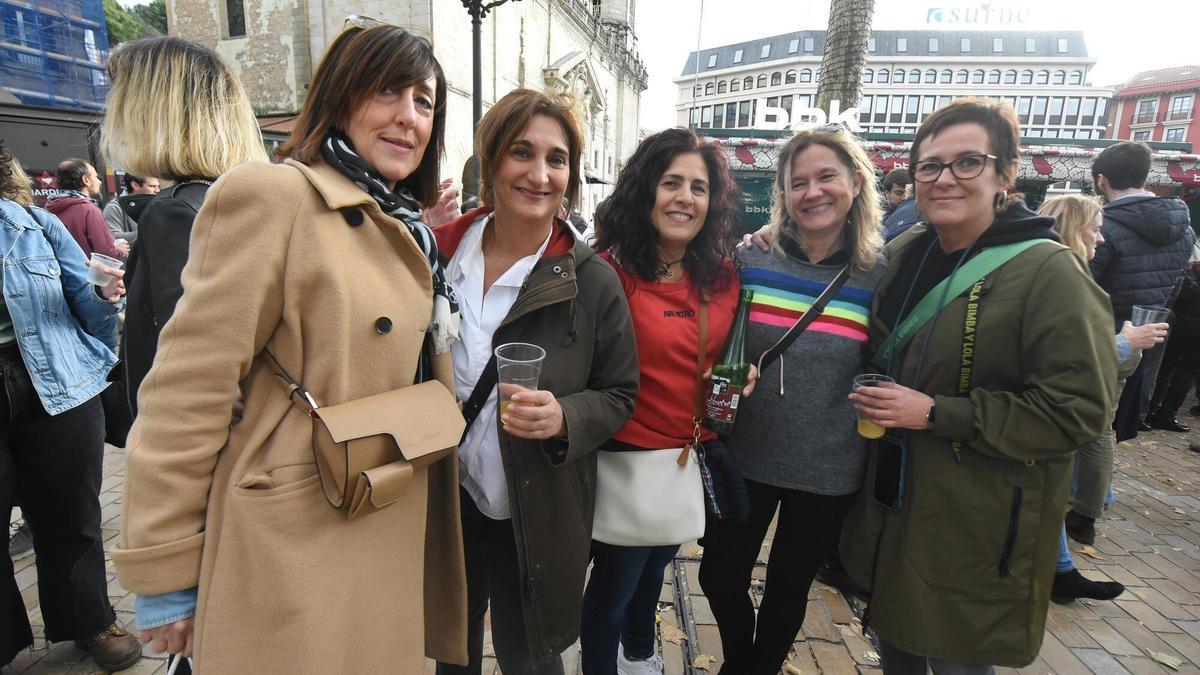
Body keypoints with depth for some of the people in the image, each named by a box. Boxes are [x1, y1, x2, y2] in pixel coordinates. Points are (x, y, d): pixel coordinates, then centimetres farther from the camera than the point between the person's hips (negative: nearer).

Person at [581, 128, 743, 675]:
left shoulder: (722, 277, 1)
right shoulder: (609, 271, -18)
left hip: (695, 455, 6)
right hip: (629, 455, -6)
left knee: (655, 566, 29)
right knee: (614, 583, 12)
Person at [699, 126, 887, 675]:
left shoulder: (877, 276, -6)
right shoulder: (751, 260, -6)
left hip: (828, 472, 0)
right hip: (743, 459, 1)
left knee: (789, 588, 19)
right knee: (720, 577, 12)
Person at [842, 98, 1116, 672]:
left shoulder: (1048, 272, -16)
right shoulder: (902, 255, 3)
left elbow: (1078, 410, -19)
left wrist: (937, 413, -22)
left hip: (980, 528, -5)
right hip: (892, 500, 6)